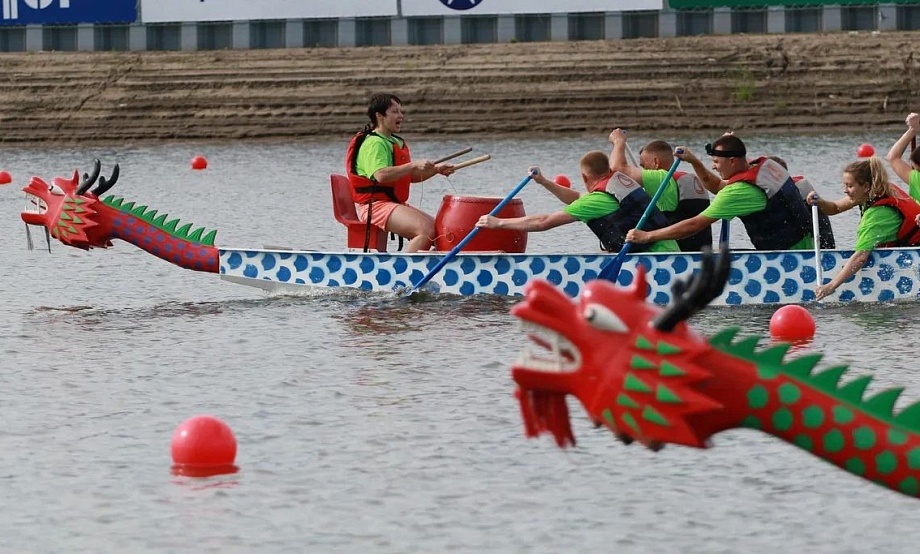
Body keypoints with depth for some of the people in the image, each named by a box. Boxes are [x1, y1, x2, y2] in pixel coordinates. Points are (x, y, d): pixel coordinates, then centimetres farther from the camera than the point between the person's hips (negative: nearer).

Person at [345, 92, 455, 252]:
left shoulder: (396, 142, 20)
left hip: (398, 204, 10)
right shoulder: (374, 143, -12)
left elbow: (411, 176, 23)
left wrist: (436, 170, 8)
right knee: (426, 230, -26)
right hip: (376, 205, -10)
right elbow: (381, 175, -28)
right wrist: (413, 165, -28)